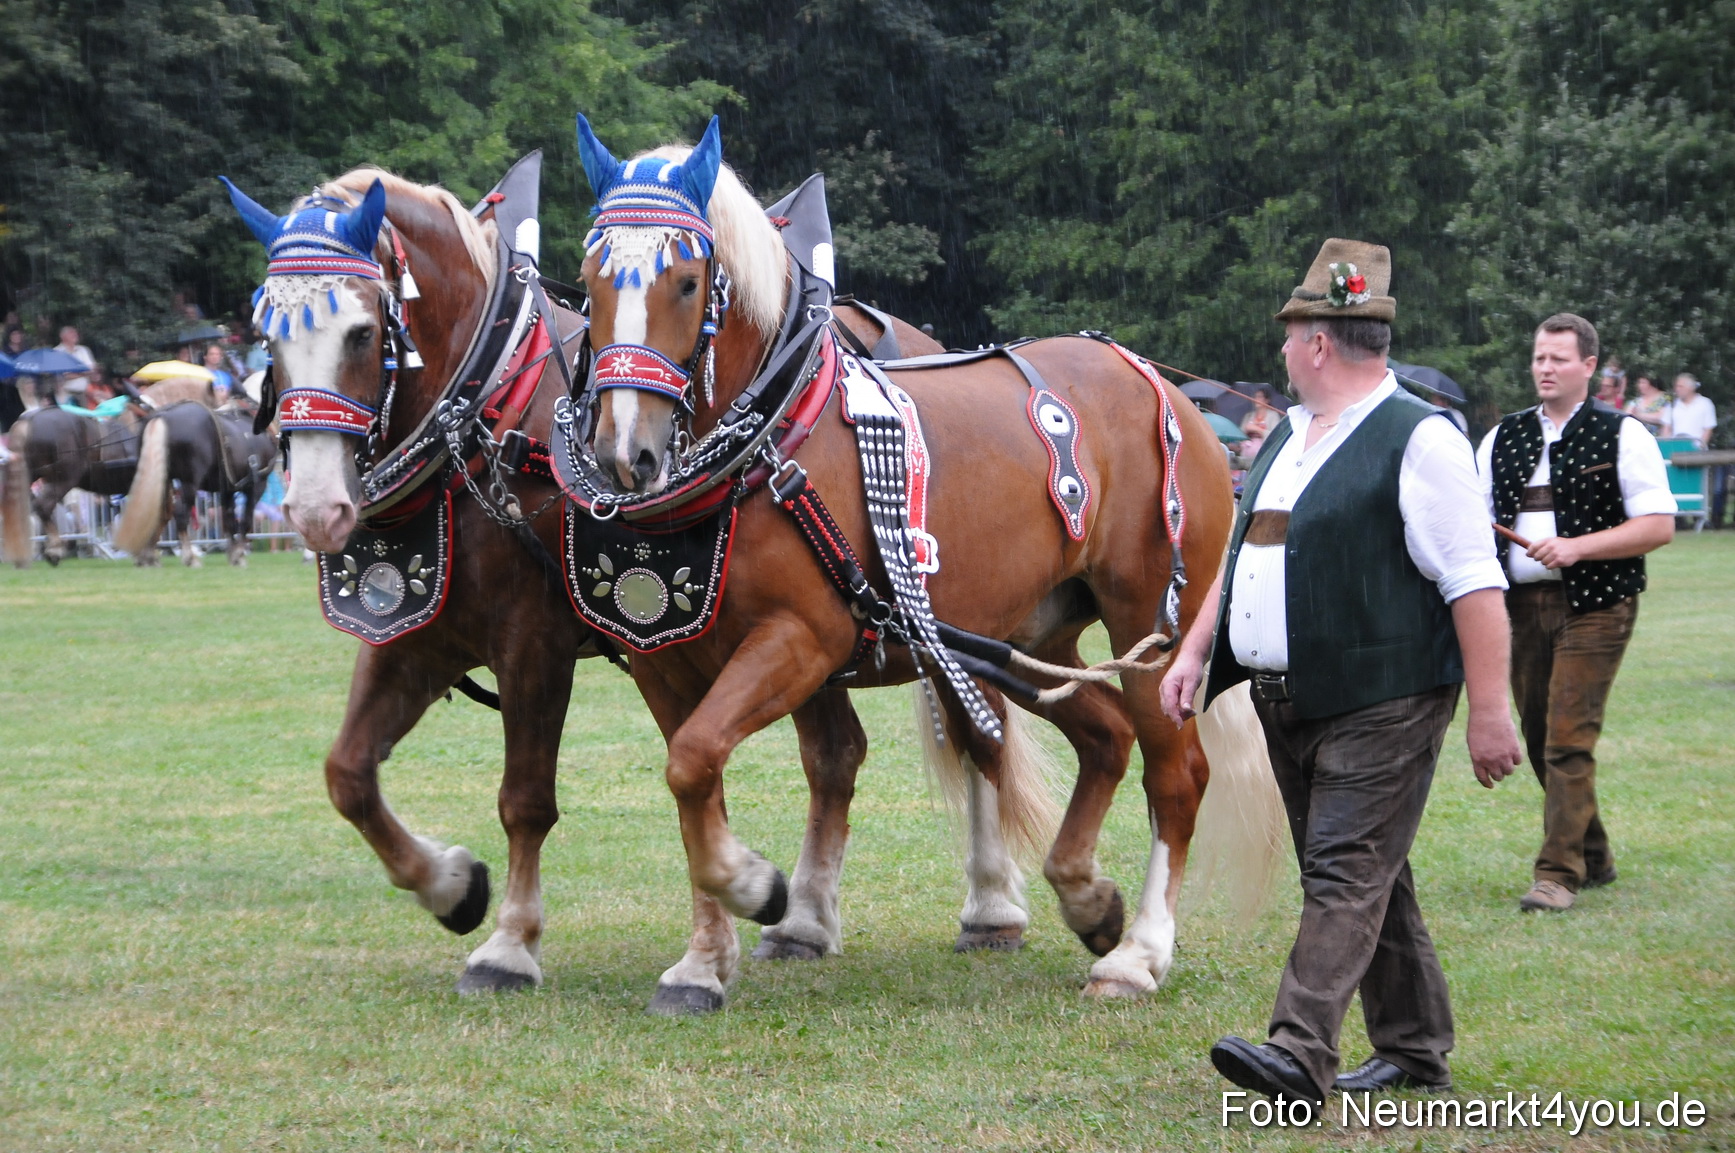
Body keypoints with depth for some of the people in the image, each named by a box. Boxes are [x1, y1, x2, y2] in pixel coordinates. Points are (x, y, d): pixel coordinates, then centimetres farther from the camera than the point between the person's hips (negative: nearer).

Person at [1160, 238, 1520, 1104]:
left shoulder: (1418, 439, -12)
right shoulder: (1289, 436, 15)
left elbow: (1474, 585, -15)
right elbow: (1242, 553, 23)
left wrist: (1489, 710, -19)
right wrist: (1194, 651, 14)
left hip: (1380, 707, -9)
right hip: (1287, 706, 9)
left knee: (1347, 873, -12)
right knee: (1365, 875, 13)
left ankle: (1300, 1053, -20)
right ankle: (1413, 1051, 21)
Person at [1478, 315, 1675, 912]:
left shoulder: (1622, 435, -2)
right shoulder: (1502, 438, 13)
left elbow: (1659, 526, -7)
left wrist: (1577, 547, -17)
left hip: (1594, 604, -6)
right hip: (1523, 604, 6)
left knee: (1568, 739, -13)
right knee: (1540, 741, 10)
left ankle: (1558, 873, -11)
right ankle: (1592, 859, 25)